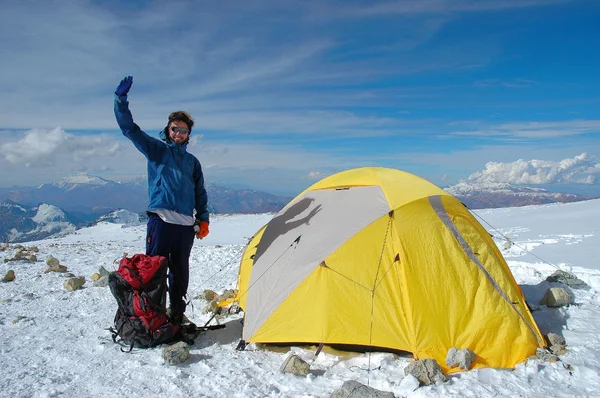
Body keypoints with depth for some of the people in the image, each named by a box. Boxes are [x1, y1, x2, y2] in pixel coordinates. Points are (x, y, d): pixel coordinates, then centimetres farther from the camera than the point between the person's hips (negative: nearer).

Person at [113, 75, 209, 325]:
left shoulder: (192, 161, 19)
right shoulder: (156, 149, 9)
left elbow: (200, 194, 20)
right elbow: (129, 128, -2)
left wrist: (203, 220, 12)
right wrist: (121, 100, -14)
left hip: (186, 224, 4)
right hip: (160, 219, -4)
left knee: (180, 272, 10)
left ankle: (176, 314, 21)